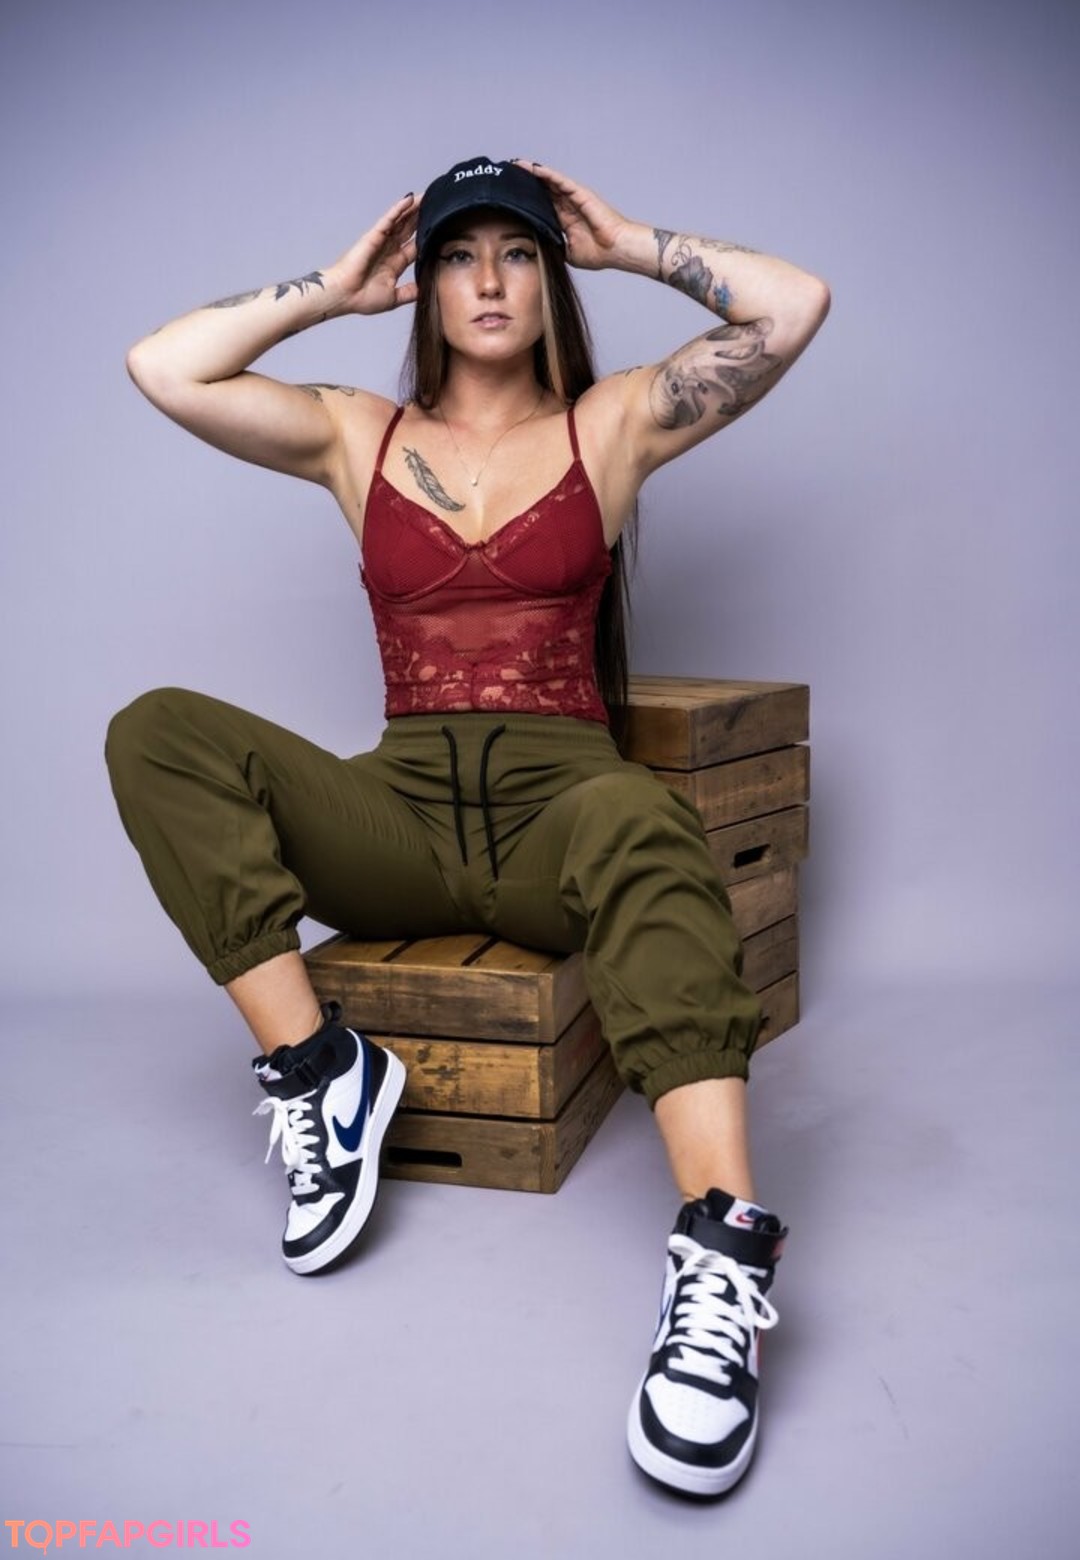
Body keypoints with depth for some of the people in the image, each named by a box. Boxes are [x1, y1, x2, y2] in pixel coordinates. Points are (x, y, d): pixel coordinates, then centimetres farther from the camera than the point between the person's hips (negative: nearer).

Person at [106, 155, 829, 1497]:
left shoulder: (612, 425, 12)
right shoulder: (357, 437, 17)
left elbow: (793, 307, 4)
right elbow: (161, 368, 7)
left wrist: (625, 243, 13)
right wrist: (334, 288, 13)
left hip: (560, 810, -2)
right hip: (399, 817, 3)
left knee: (638, 817, -39)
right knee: (158, 733, -17)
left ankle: (722, 1254, -43)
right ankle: (313, 1066, -21)